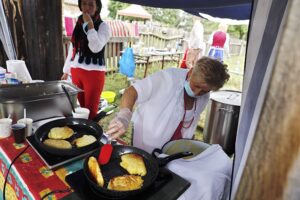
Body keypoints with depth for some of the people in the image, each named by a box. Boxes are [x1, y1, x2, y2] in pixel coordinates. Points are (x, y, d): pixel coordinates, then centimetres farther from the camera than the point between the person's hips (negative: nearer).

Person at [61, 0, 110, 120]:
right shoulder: (78, 24, 12)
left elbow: (96, 47, -21)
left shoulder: (102, 26, -5)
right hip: (76, 71, 5)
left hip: (94, 72, -5)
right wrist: (66, 70, 18)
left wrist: (90, 25, -18)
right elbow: (72, 48, 16)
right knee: (82, 107, 13)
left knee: (91, 110, 1)